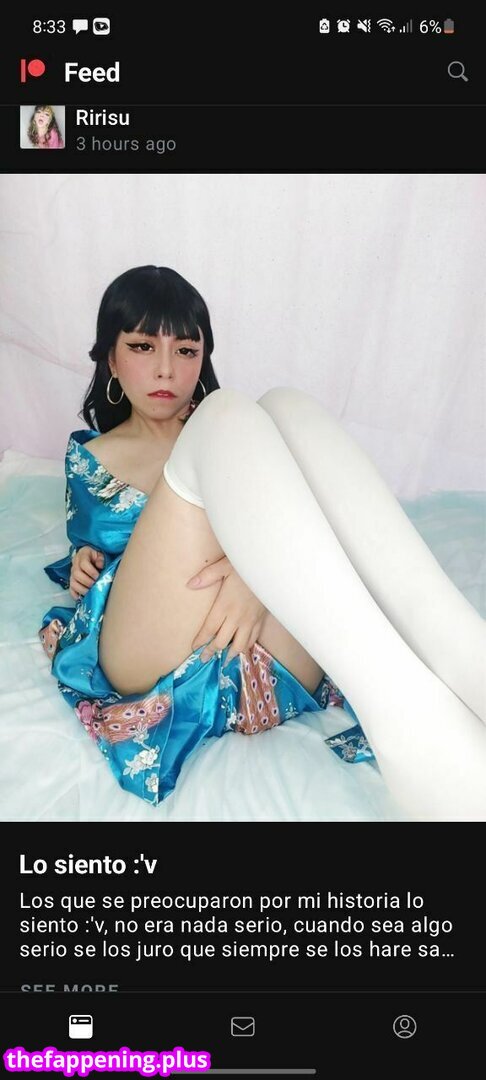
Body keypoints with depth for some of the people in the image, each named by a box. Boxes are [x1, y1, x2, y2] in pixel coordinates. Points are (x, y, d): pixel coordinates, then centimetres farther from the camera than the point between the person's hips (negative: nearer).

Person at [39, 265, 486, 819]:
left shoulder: (212, 422, 25)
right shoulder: (88, 457, 27)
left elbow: (316, 513, 8)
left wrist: (258, 566, -15)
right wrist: (84, 563, 4)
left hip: (275, 662, 2)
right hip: (157, 669, -1)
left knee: (286, 405, -17)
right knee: (229, 412, -22)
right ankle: (396, 694, -46)